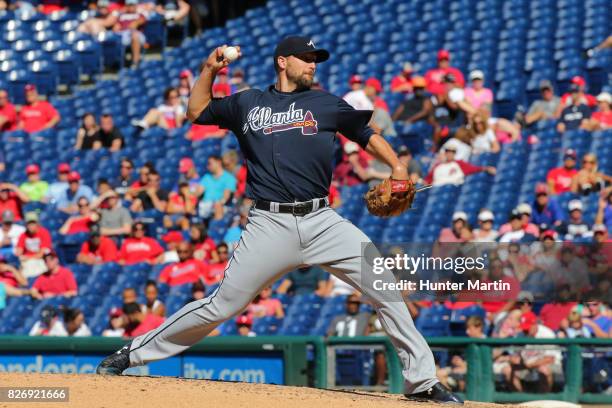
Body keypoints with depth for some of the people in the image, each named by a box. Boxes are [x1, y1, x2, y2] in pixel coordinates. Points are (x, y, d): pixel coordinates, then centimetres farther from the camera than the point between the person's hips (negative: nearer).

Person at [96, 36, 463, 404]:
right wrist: (210, 69, 12)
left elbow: (367, 135, 15)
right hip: (270, 225, -1)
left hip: (322, 221, 1)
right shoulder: (247, 103, 14)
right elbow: (197, 111, 26)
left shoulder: (325, 104, 13)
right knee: (221, 305, -2)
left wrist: (397, 168, -3)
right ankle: (133, 353, 12)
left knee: (384, 282, -12)